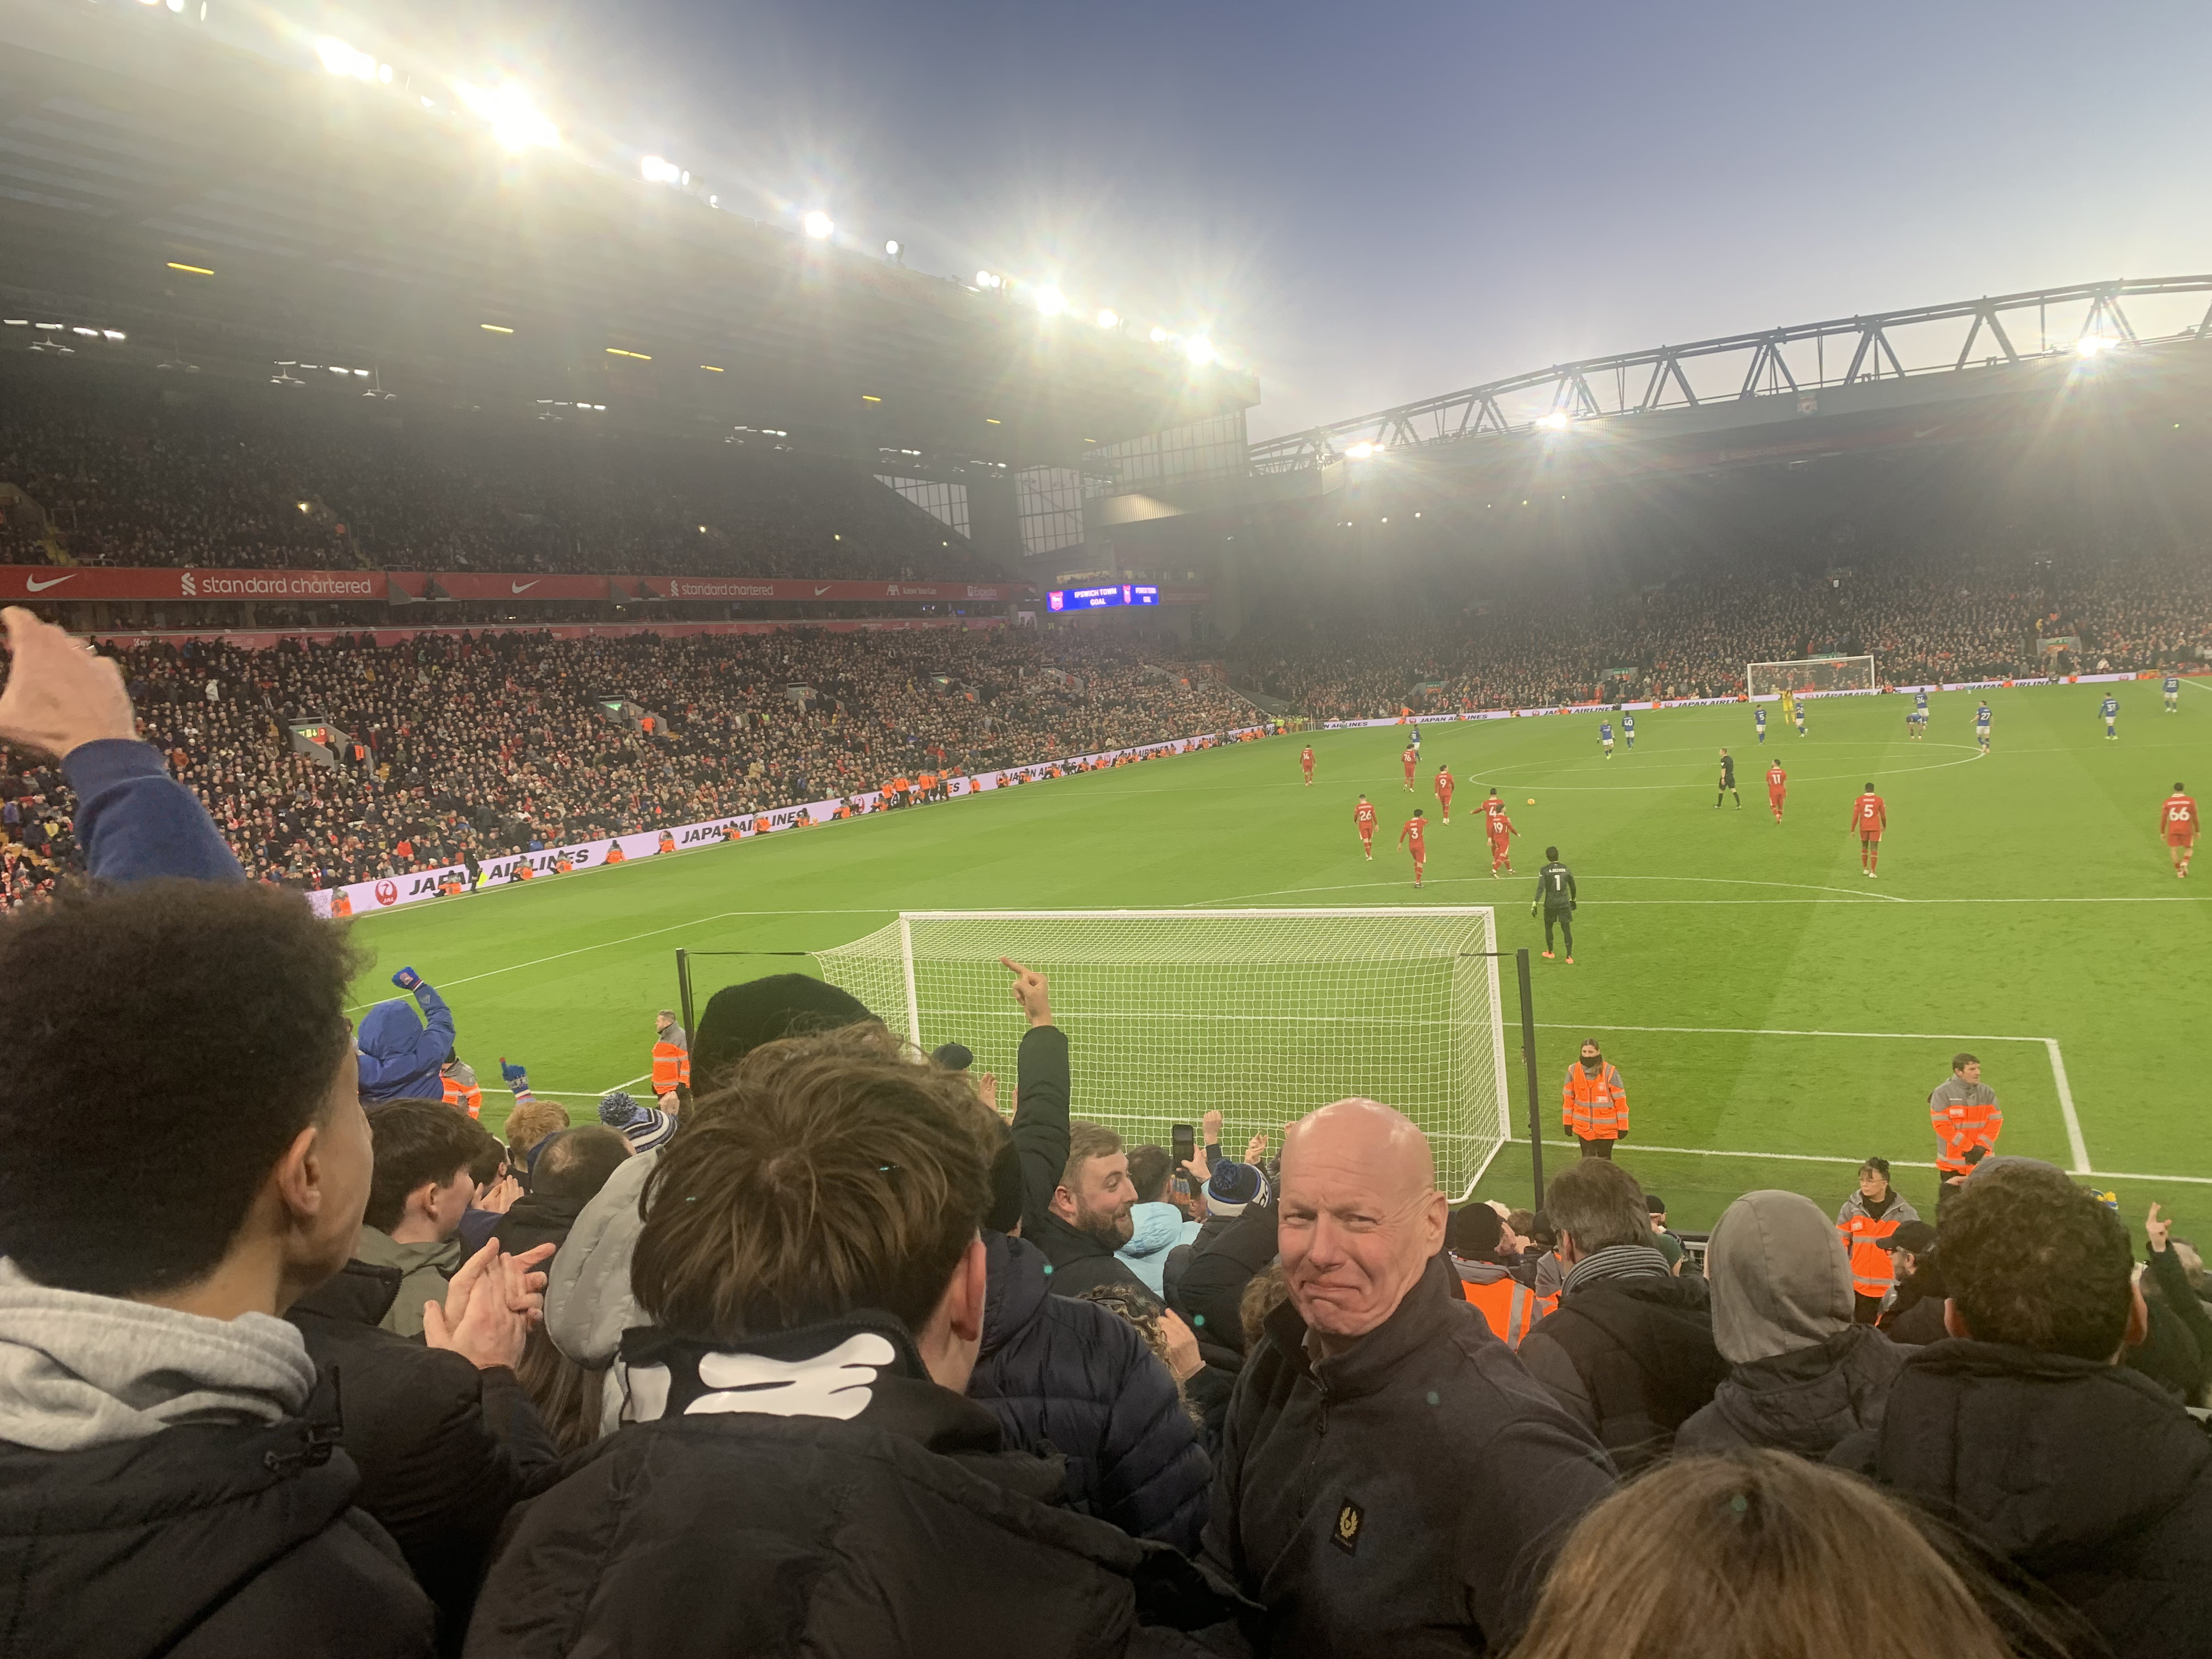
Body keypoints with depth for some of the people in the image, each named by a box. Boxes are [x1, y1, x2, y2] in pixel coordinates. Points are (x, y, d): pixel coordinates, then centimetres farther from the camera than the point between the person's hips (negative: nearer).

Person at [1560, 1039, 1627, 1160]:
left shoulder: (1610, 1072, -11)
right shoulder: (1573, 1071, -3)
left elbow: (1620, 1100, -6)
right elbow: (1568, 1098, 7)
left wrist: (1623, 1126, -4)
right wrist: (1567, 1122, 7)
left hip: (1606, 1130, -2)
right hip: (1583, 1128, 2)